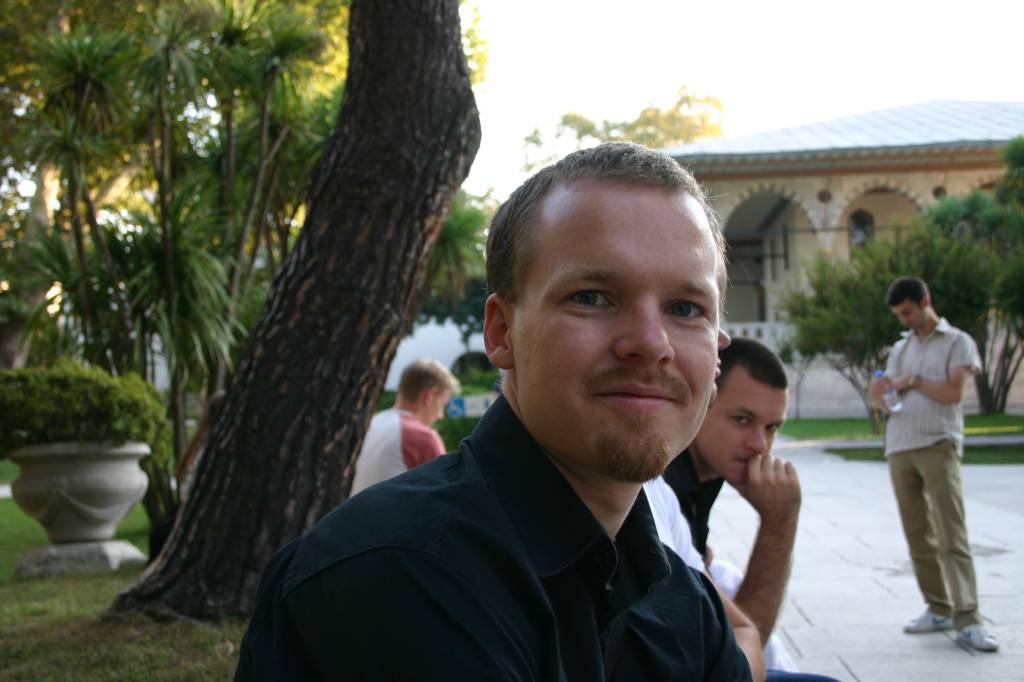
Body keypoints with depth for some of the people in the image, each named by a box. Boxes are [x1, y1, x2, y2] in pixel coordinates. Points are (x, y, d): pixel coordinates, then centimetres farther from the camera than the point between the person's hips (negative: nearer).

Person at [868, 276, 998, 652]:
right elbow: (879, 392, 19)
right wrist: (880, 392, -3)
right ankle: (939, 609, 14)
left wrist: (913, 382, -2)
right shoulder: (900, 348, 22)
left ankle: (967, 620, -17)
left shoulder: (957, 342, 4)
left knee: (951, 533, -14)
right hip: (900, 448, 6)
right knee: (917, 535, 6)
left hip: (938, 445, -6)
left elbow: (953, 392, -7)